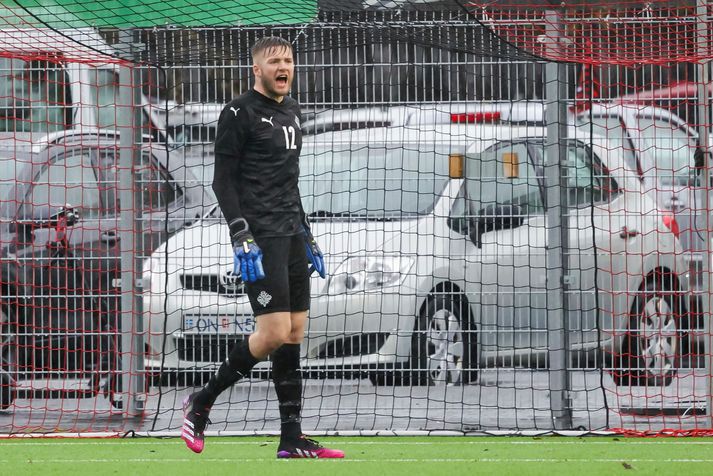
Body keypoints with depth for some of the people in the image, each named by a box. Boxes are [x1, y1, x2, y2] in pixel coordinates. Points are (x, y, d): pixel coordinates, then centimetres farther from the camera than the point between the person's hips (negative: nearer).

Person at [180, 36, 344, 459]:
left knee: (295, 334, 4)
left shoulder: (292, 111, 17)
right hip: (260, 236, -8)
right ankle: (200, 405, 1)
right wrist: (242, 237, -19)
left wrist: (307, 235, 23)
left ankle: (292, 440, 4)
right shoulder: (240, 114, -7)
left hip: (291, 233, 8)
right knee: (274, 333, -14)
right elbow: (223, 180, -10)